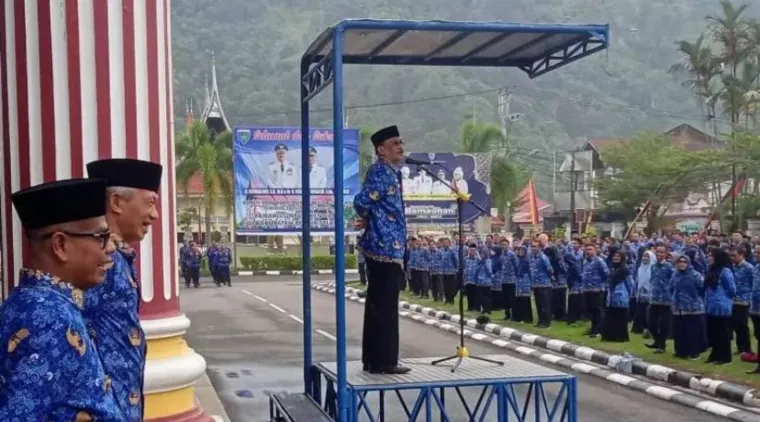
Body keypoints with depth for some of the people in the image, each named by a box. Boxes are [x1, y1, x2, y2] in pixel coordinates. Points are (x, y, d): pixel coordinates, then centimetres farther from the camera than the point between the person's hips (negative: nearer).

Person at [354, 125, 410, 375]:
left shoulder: (390, 172, 17)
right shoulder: (380, 171, -14)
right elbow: (362, 202, -24)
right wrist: (369, 221, -5)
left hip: (386, 247, 10)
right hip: (385, 247, -10)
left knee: (377, 305, 12)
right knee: (385, 306, -6)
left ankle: (373, 360, 18)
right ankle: (383, 361, -1)